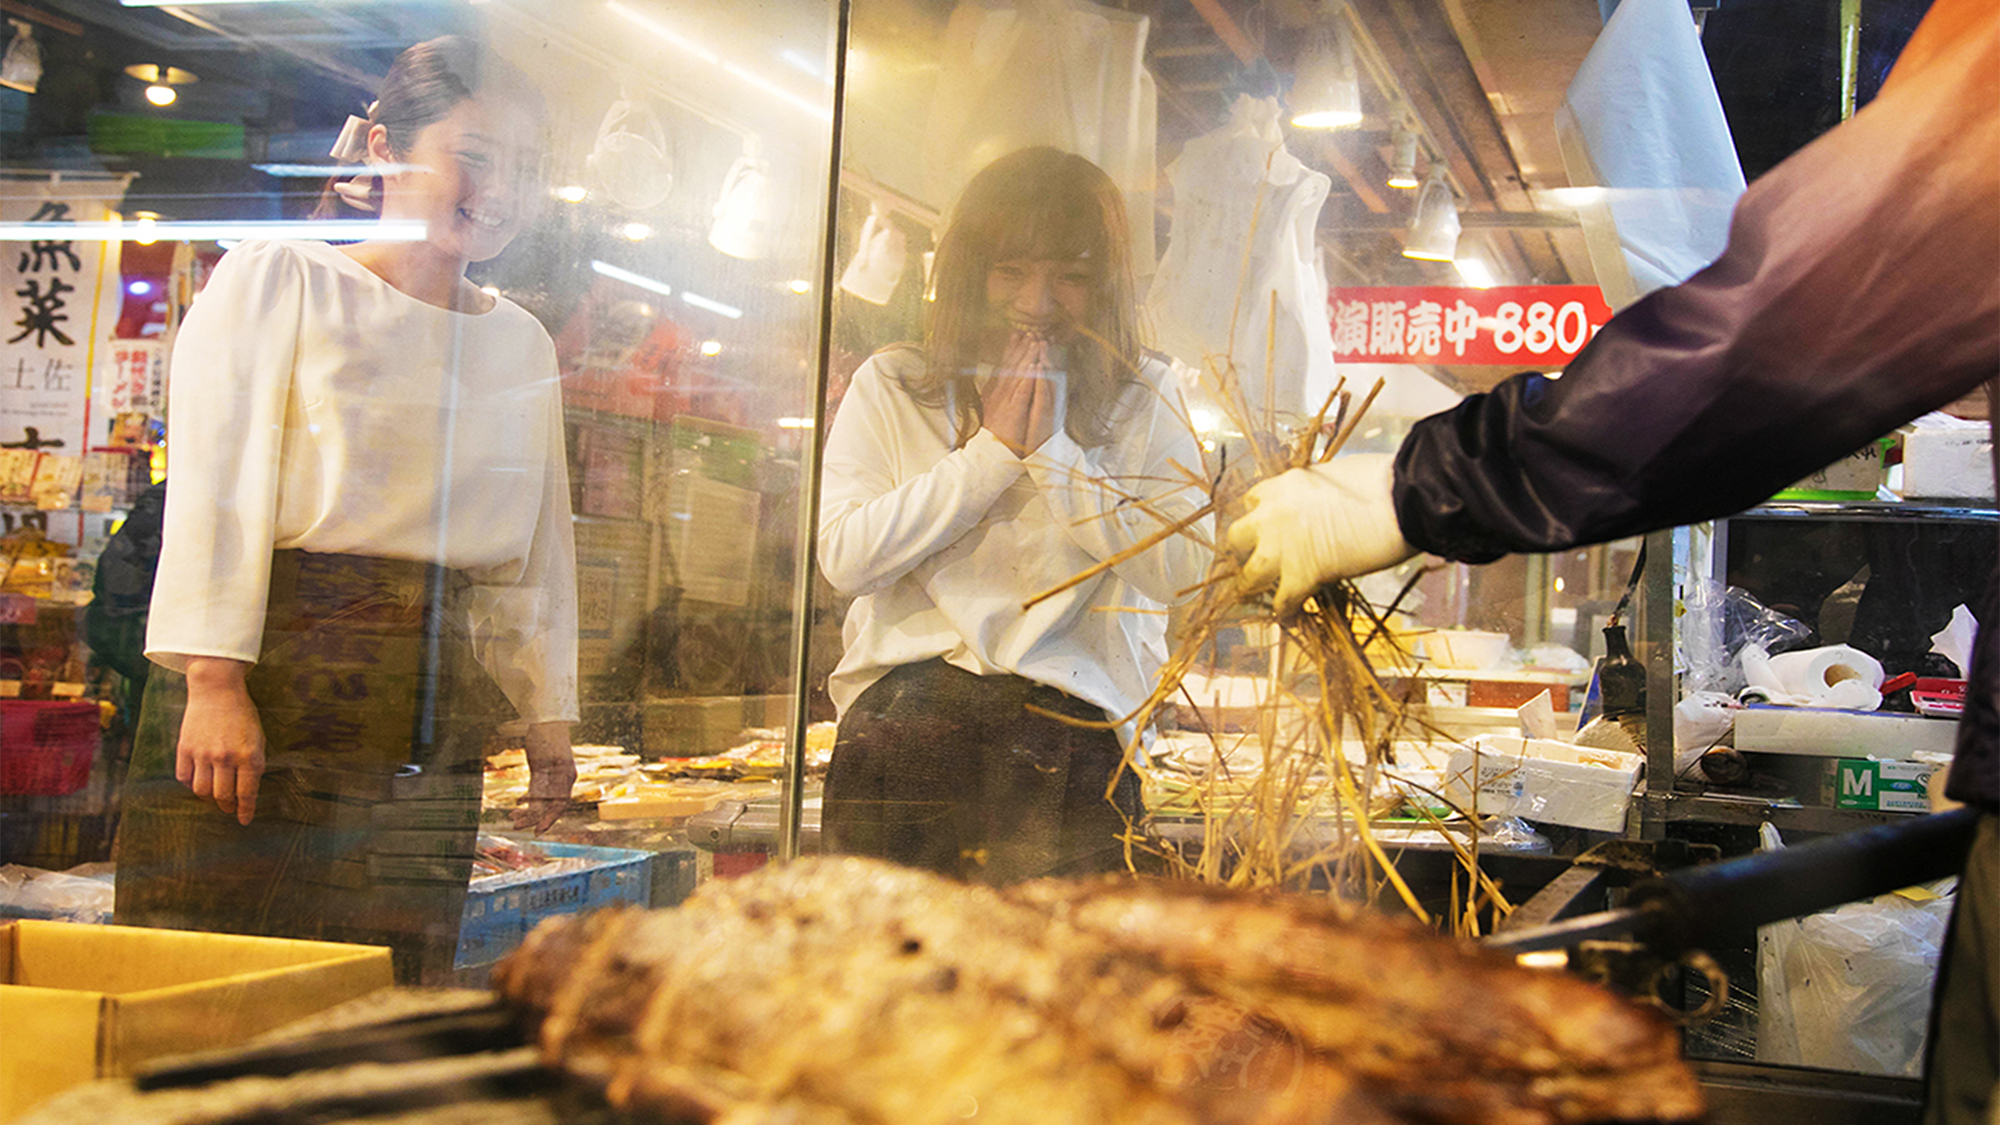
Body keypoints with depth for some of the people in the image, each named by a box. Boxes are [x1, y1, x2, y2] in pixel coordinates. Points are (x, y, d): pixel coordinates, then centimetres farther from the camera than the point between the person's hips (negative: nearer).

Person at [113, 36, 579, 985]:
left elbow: (537, 548, 21)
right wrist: (214, 679, -15)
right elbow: (216, 482, -5)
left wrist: (548, 714, 18)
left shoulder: (522, 345, 18)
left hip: (431, 721, 4)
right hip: (271, 679, -4)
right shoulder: (278, 281, 3)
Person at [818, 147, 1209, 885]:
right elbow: (844, 557, -1)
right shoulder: (892, 386, 13)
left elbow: (1184, 573, -1)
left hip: (1072, 720, 0)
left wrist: (1055, 450, -4)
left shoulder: (1145, 401, 13)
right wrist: (995, 450, -2)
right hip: (904, 714, 1)